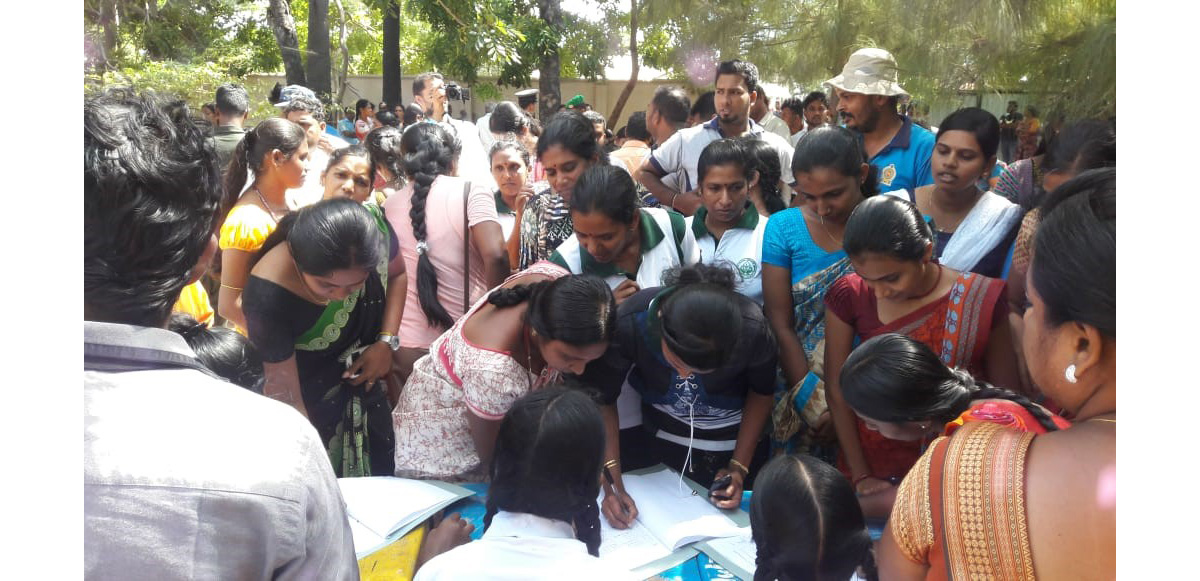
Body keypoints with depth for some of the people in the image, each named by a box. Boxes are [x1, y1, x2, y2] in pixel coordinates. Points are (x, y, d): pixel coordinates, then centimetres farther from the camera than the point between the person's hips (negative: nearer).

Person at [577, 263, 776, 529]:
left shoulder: (752, 328, -32)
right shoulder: (627, 324, -33)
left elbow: (761, 393, -11)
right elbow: (604, 400, -18)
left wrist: (740, 467, -12)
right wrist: (612, 484, -23)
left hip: (735, 437, 0)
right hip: (659, 435, 0)